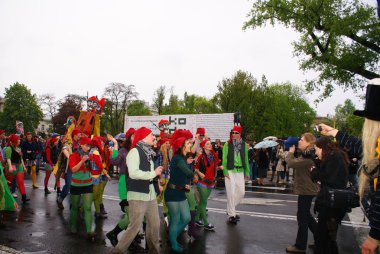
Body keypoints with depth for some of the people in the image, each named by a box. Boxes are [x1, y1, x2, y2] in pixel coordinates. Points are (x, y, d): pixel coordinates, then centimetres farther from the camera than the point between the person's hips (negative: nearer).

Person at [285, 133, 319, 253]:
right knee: (306, 215, 20)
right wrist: (292, 153, 2)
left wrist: (291, 152, -12)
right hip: (306, 189, 10)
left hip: (306, 190, -10)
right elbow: (295, 162, 17)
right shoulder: (306, 155, 12)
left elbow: (291, 163, -30)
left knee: (302, 217, -1)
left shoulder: (308, 156, -21)